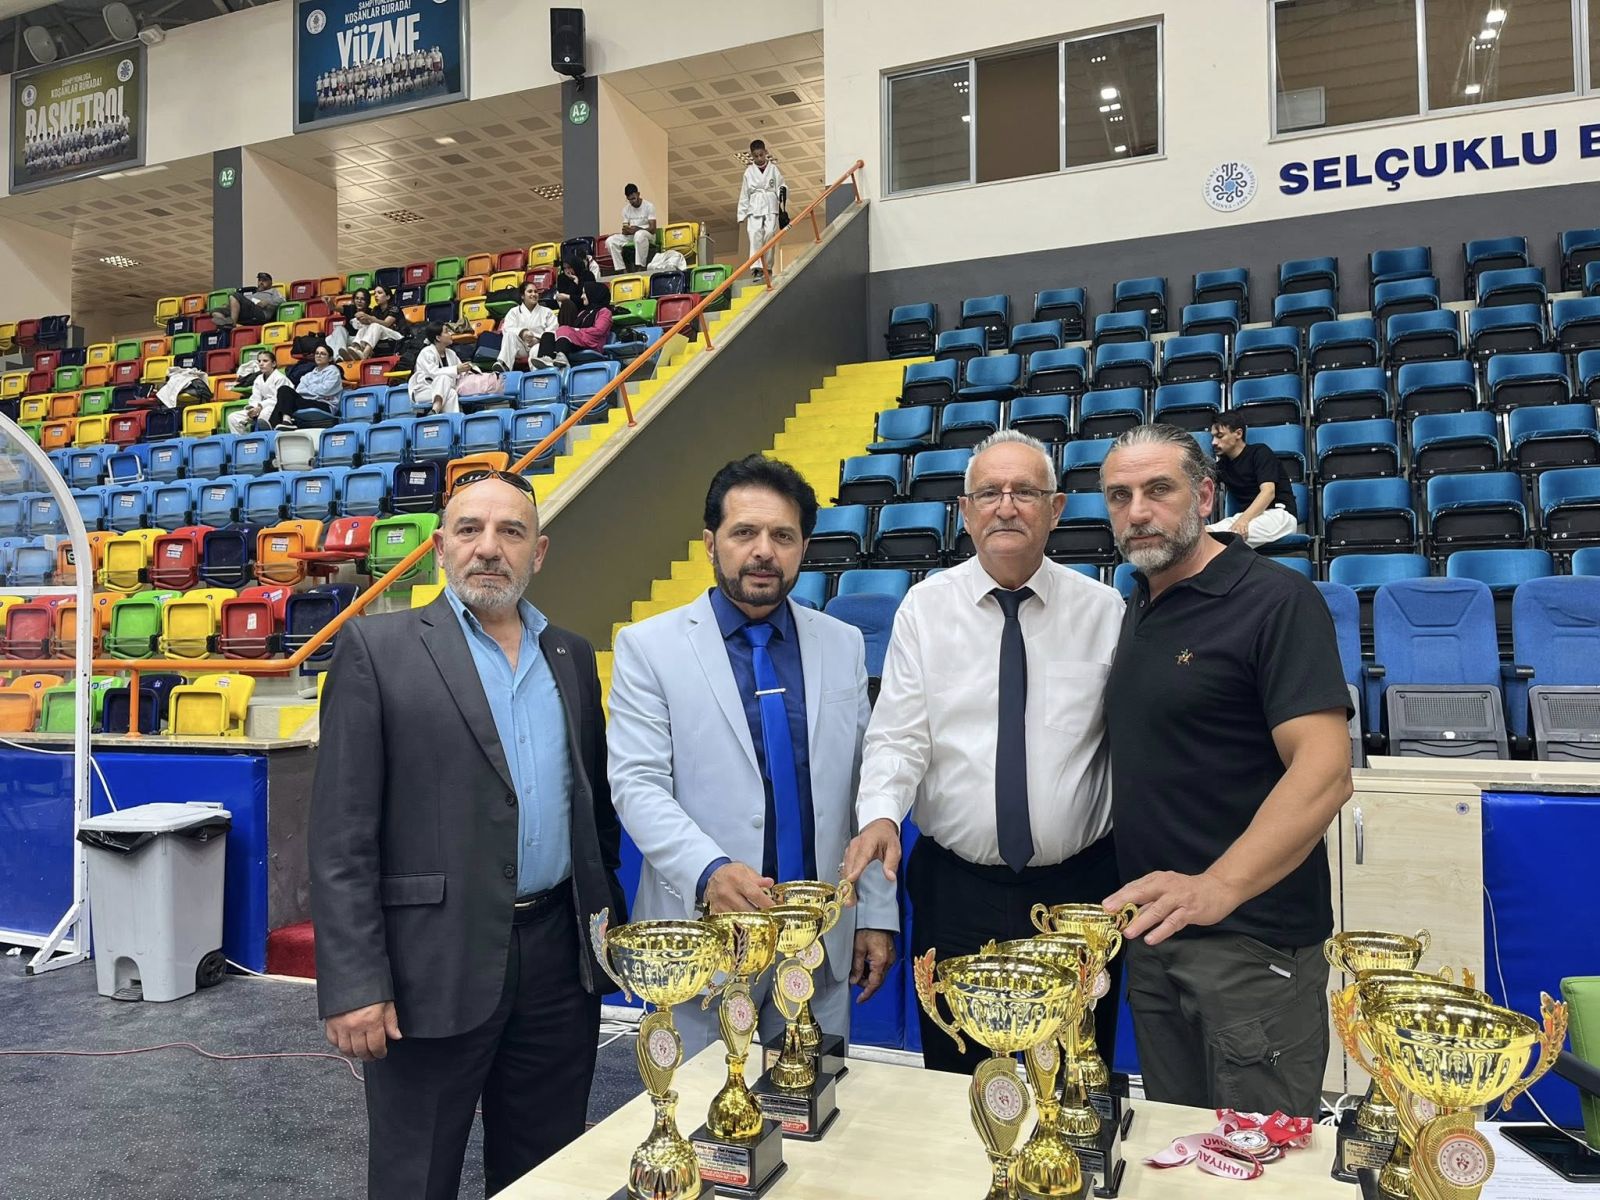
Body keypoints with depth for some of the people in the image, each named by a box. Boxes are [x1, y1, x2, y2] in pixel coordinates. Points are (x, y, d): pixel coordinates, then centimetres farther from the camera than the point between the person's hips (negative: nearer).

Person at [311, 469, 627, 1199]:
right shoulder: (377, 649, -6)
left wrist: (611, 921, 11)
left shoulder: (572, 657, 9)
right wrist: (354, 982, -13)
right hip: (433, 967, -4)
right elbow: (342, 837, -9)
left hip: (558, 958, 5)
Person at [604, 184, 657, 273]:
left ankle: (640, 268, -41)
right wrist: (626, 230, -19)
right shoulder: (626, 209, 9)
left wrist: (637, 229, -28)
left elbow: (652, 229, -12)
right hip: (631, 237, 5)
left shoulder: (649, 206, -5)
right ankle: (622, 269, -25)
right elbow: (625, 230, 8)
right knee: (610, 241, -19)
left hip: (648, 236, -5)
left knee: (639, 235, -43)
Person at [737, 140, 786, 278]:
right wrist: (741, 214, 9)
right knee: (755, 235, -15)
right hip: (754, 208, 0)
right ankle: (757, 267, -23)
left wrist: (783, 192, -17)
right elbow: (744, 194, 12)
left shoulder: (773, 168, 8)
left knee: (769, 234, -10)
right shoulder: (749, 172, 11)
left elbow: (780, 185, 7)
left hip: (771, 207, 0)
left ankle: (767, 266, -1)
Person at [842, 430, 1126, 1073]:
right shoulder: (926, 606, -1)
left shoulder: (1102, 609, 0)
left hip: (1079, 888, 0)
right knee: (954, 1087, 14)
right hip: (956, 890, 0)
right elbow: (897, 736, -5)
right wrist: (880, 815, -23)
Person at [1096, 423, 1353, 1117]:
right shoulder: (1135, 607, 10)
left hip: (1251, 939, -7)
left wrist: (1216, 887, -37)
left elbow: (1323, 772, -24)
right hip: (1152, 928, 7)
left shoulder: (1276, 601, -13)